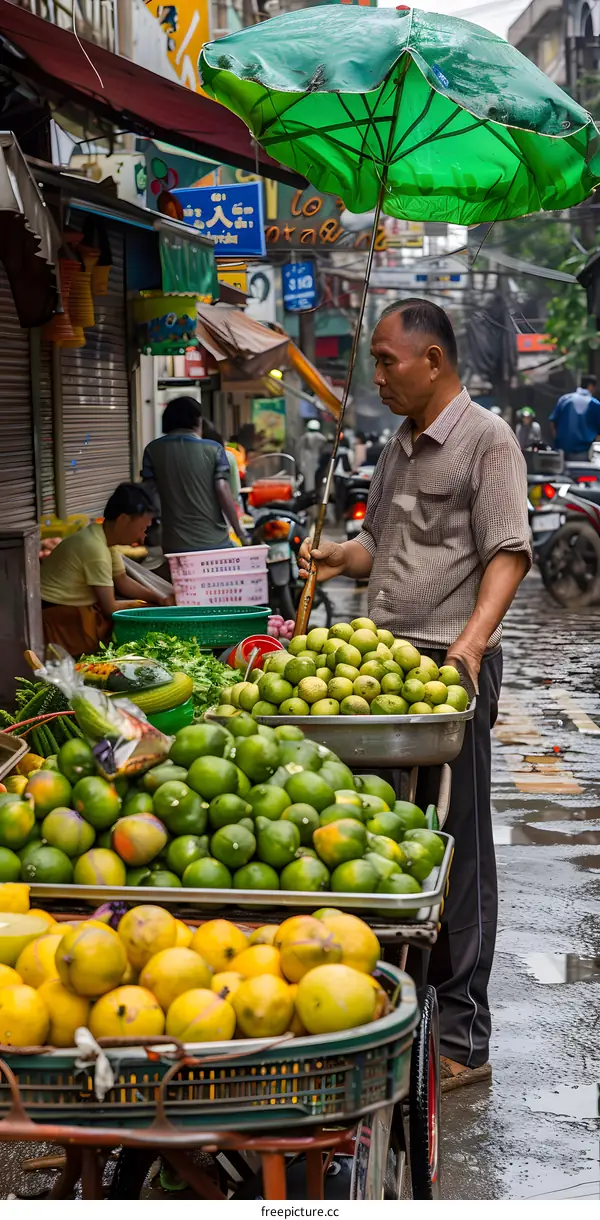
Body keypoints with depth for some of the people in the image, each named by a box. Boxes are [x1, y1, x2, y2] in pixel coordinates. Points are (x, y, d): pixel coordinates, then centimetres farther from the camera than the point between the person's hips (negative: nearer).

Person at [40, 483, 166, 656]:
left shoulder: (106, 537, 3)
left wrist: (157, 599, 2)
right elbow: (111, 608, -21)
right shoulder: (95, 548, -25)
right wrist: (139, 604, -4)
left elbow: (123, 581, 15)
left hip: (77, 606, 10)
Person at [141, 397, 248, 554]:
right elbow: (223, 491, -7)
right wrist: (239, 532, 0)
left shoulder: (153, 451, 3)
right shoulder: (213, 449, 0)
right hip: (215, 541, -1)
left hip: (175, 545, 1)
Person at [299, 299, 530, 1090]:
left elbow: (508, 553, -13)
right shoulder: (400, 447, 19)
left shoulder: (486, 440, -6)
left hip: (451, 666, -8)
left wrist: (473, 640, -27)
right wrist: (341, 558, 7)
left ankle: (463, 1040, 4)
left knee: (456, 851, -3)